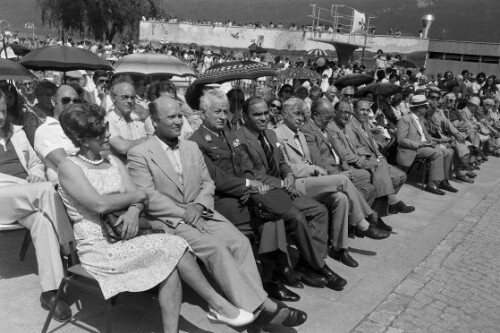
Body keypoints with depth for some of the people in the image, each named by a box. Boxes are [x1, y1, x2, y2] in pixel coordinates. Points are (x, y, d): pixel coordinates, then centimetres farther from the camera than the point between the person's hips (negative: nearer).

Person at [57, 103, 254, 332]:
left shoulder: (113, 162, 14)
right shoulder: (69, 167, -4)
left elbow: (140, 199, 6)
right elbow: (99, 204, -18)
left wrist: (134, 210, -17)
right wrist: (137, 196, -6)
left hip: (123, 237, 6)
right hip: (96, 247, -5)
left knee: (170, 266, -24)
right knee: (172, 246, -22)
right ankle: (217, 304, -9)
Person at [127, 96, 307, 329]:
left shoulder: (192, 147, 15)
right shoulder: (139, 154, -3)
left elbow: (207, 182, 14)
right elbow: (147, 196, -11)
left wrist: (198, 205, -8)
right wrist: (184, 213, -17)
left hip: (199, 212, 6)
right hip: (169, 220, -6)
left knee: (239, 241, -18)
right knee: (214, 247, -27)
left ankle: (258, 302, -17)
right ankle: (259, 307, -24)